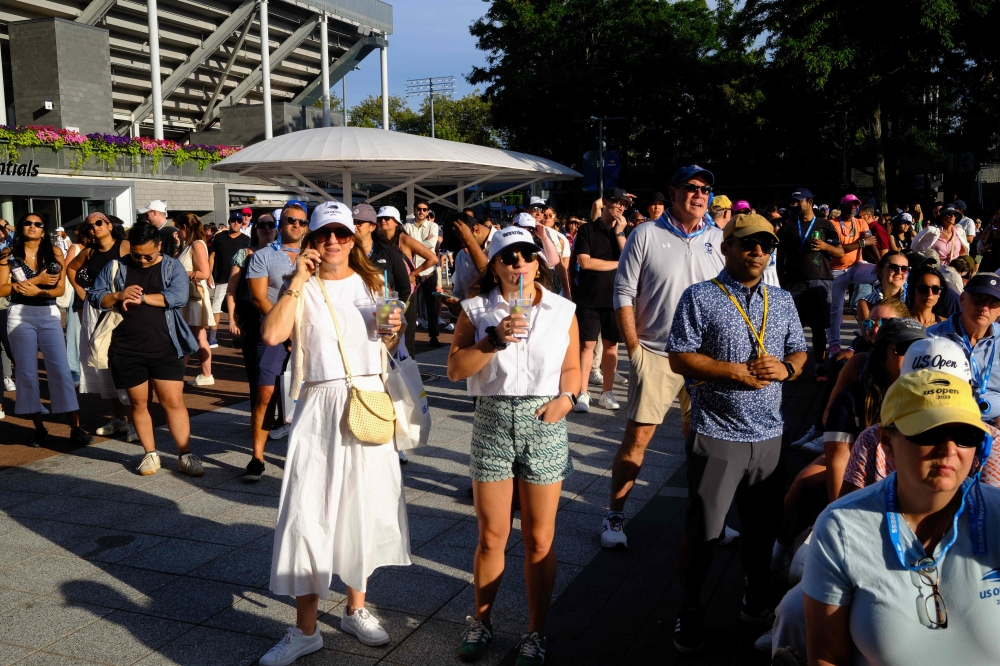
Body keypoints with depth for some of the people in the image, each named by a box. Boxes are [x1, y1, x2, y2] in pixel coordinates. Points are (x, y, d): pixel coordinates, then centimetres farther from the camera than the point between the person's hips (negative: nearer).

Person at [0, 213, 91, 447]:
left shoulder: (55, 253, 2)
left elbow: (60, 289, -1)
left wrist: (36, 291, -18)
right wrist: (36, 280, -13)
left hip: (49, 316, 0)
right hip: (20, 317, 0)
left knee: (60, 370, -5)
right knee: (27, 372, 5)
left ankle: (75, 428, -3)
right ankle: (39, 428, 14)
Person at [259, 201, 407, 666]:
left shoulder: (371, 283, 10)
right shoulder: (301, 288, 2)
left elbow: (389, 346, 17)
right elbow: (272, 334, -17)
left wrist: (395, 329, -4)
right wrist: (299, 280, -15)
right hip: (320, 405, -3)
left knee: (365, 504, 11)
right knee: (309, 510, -3)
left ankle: (356, 609, 30)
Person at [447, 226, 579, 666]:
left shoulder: (562, 311, 3)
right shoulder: (476, 311, 0)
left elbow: (571, 368, 9)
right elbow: (455, 369, -8)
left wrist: (566, 397, -9)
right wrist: (494, 339, -19)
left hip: (544, 425, 0)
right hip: (492, 424, 0)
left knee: (539, 540, 7)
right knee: (491, 538, 10)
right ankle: (481, 622, 32)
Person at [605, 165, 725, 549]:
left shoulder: (718, 240, 6)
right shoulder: (646, 236, -4)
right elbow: (624, 295, -4)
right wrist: (634, 349, -8)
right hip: (655, 356, -3)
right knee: (637, 436, -1)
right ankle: (614, 514, 12)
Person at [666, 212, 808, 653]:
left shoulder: (782, 301, 11)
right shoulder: (700, 298, -6)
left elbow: (799, 353, 15)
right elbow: (680, 359, -12)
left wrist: (784, 368, -8)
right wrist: (740, 372, -16)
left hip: (768, 435, 5)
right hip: (717, 435, -5)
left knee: (763, 525, 16)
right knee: (702, 529, 5)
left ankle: (756, 604, 37)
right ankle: (688, 613, 22)